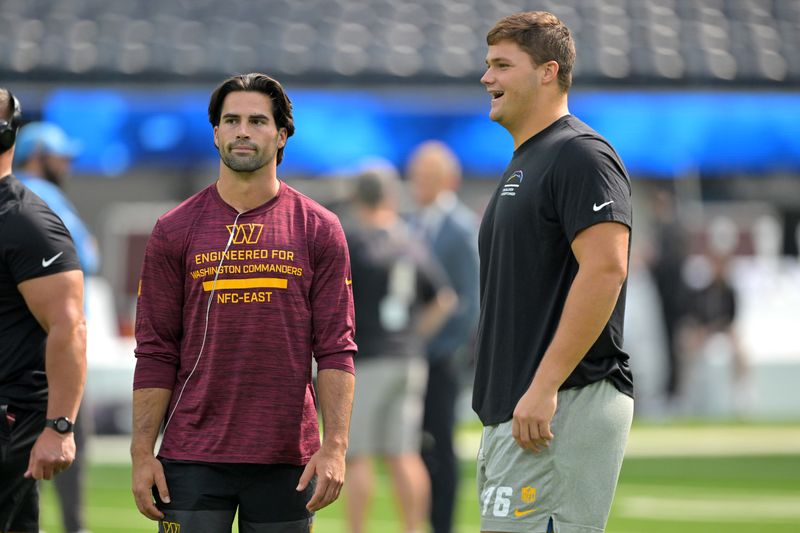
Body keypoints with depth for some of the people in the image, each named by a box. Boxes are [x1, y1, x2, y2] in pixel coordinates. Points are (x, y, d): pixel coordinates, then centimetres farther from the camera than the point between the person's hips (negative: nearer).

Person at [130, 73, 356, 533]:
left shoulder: (319, 230, 5)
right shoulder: (174, 231, 6)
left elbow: (336, 349, 2)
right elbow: (156, 352, 5)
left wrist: (335, 447, -8)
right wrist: (142, 453, -2)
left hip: (287, 460, 0)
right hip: (193, 457, 0)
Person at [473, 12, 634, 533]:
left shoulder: (580, 155, -10)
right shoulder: (524, 163, 21)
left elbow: (605, 270, -22)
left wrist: (542, 388, -24)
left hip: (565, 407, -10)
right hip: (513, 410, 10)